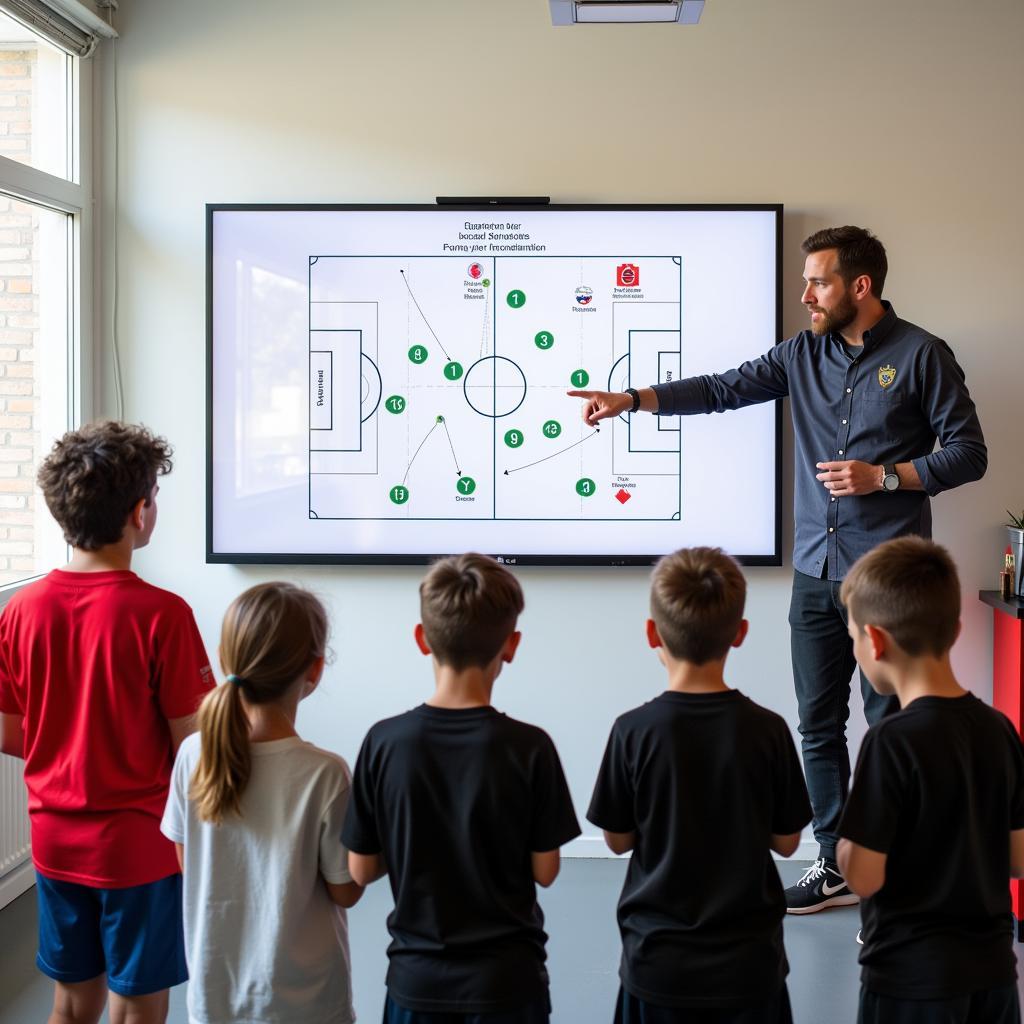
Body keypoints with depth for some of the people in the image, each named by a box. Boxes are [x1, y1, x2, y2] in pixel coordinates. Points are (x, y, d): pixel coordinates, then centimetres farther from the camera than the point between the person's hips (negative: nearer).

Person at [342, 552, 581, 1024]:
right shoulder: (529, 747, -16)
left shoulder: (384, 741, -11)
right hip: (506, 980, -2)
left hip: (416, 980, 2)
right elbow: (545, 871, -8)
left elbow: (361, 870, -4)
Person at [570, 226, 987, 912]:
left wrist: (883, 476, -13)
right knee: (820, 724, 10)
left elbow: (968, 453, -3)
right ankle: (835, 866, 21)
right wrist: (630, 401, 0)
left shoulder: (922, 356, -4)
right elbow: (724, 389, 8)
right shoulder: (804, 354, 11)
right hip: (816, 572, 5)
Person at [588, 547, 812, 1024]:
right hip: (748, 963, 1)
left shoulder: (633, 732, -14)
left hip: (658, 963, -1)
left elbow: (618, 840, -3)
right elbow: (786, 841, -1)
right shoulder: (767, 730, -12)